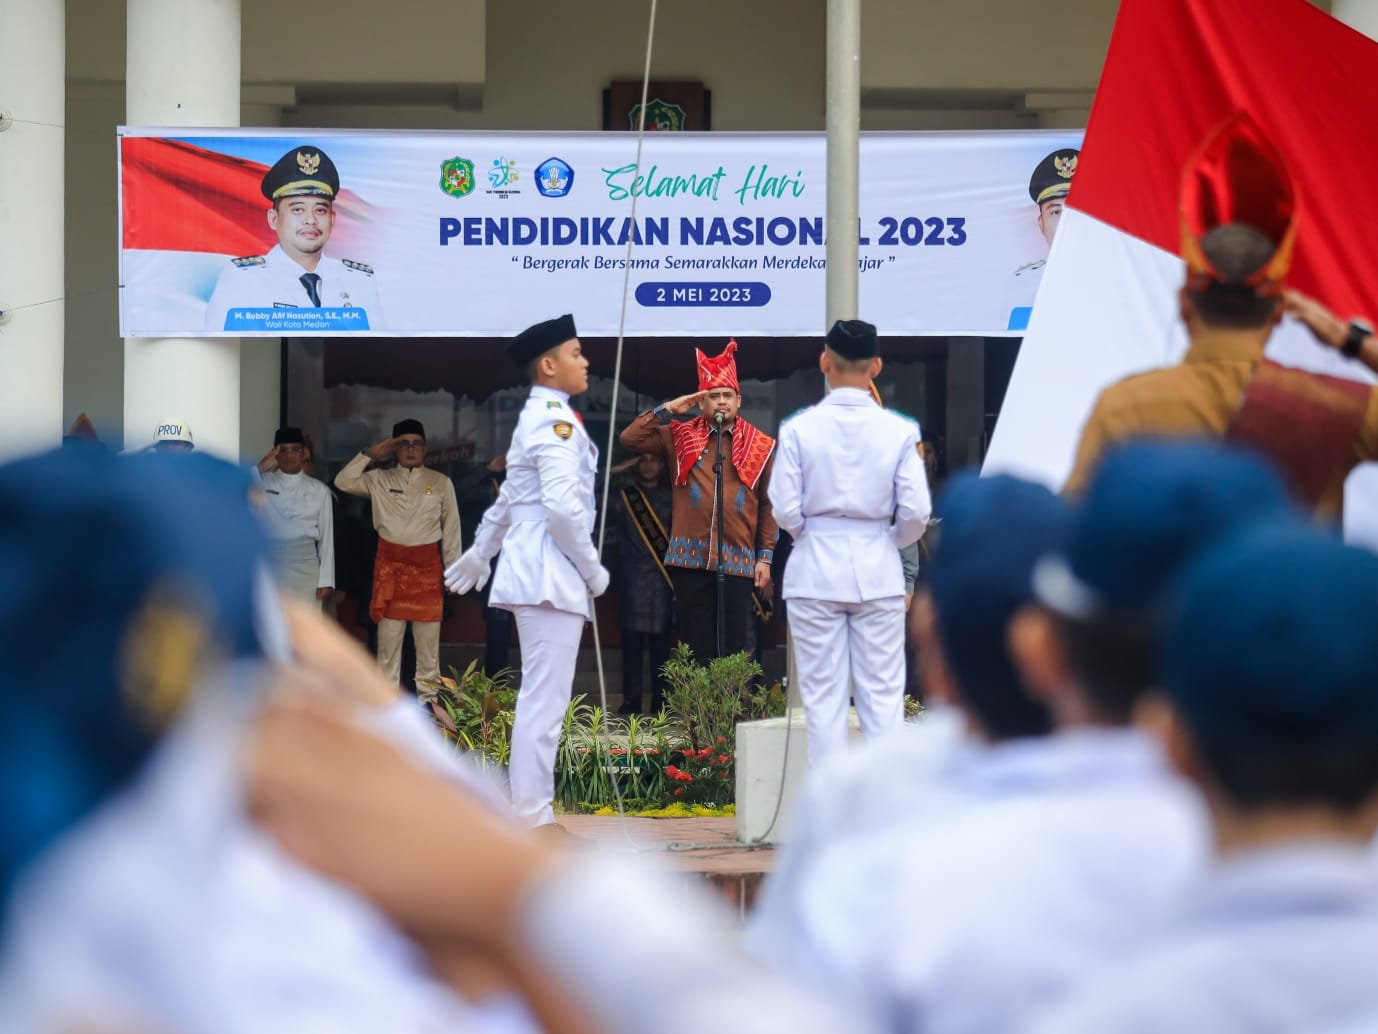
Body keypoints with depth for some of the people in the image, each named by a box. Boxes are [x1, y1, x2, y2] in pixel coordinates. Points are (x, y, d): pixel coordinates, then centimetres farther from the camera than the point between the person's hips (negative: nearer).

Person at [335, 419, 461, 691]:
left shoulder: (441, 483, 7)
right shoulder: (380, 480, 7)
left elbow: (451, 528, 8)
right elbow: (344, 482, -4)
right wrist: (372, 454, -4)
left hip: (427, 566, 0)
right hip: (390, 565, 0)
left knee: (428, 638, 2)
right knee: (389, 637, 0)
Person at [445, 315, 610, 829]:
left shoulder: (539, 418, 19)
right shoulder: (557, 420, -12)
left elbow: (508, 497, 29)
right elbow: (562, 506, -23)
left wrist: (480, 553, 38)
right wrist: (592, 569, -13)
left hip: (536, 572, 10)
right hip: (550, 574, -10)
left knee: (540, 701, 12)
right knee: (544, 703, -9)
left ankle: (531, 815, 16)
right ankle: (532, 820, -8)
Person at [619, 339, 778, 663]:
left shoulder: (760, 446, 5)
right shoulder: (680, 436, 9)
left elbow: (769, 506, 6)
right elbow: (630, 439, 2)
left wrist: (765, 556, 2)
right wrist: (667, 410, -3)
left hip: (739, 560, -1)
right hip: (691, 560, 1)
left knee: (734, 653, 0)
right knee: (697, 648, 4)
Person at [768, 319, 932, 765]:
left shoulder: (799, 429, -6)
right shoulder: (899, 431, -5)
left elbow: (785, 510, -8)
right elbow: (916, 513, -6)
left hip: (815, 571, 0)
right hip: (878, 572, 0)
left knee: (823, 699, 5)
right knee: (882, 695, 5)